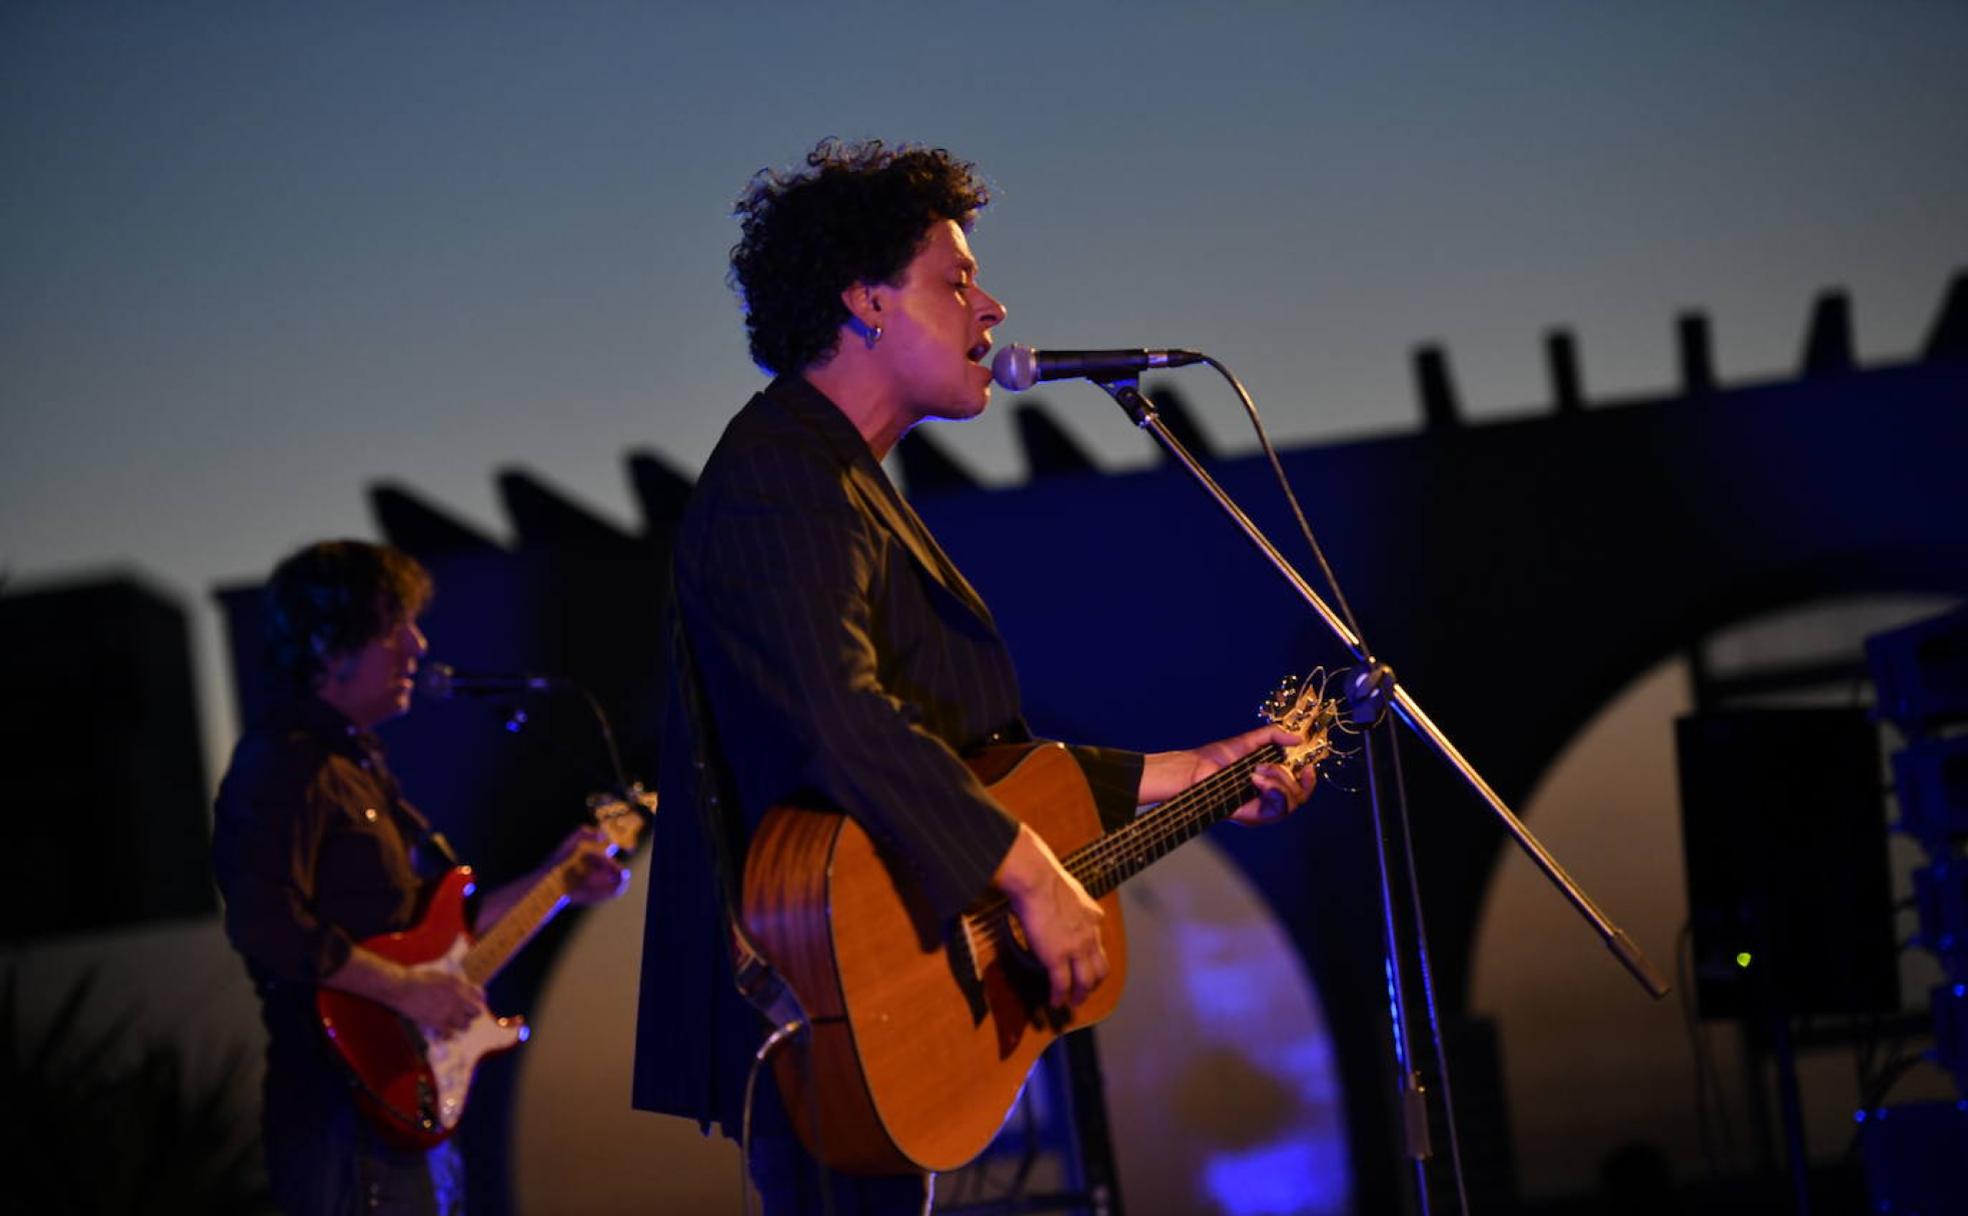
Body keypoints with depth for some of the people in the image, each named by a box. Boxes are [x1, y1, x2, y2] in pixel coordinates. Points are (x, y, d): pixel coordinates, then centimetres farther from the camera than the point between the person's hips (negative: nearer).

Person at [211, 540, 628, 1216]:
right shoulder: (285, 767, -12)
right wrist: (405, 989, -23)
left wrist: (552, 882, 22)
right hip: (346, 1115, -10)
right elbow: (265, 926, -26)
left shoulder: (358, 765, 20)